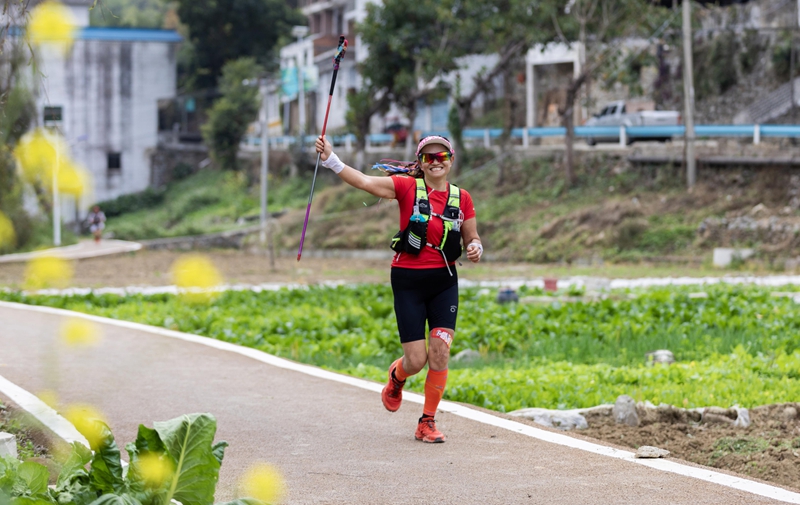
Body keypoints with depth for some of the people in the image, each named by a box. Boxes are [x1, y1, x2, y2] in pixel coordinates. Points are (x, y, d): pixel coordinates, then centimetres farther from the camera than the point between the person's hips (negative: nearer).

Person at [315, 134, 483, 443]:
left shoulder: (461, 198, 4)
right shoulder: (407, 187, -6)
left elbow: (472, 238, 14)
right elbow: (365, 182, -17)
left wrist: (475, 248, -10)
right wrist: (331, 160, -29)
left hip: (444, 282, 2)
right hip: (408, 281, -2)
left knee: (440, 353, -8)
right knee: (416, 360, -4)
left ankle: (427, 422, 6)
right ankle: (396, 377, 34)